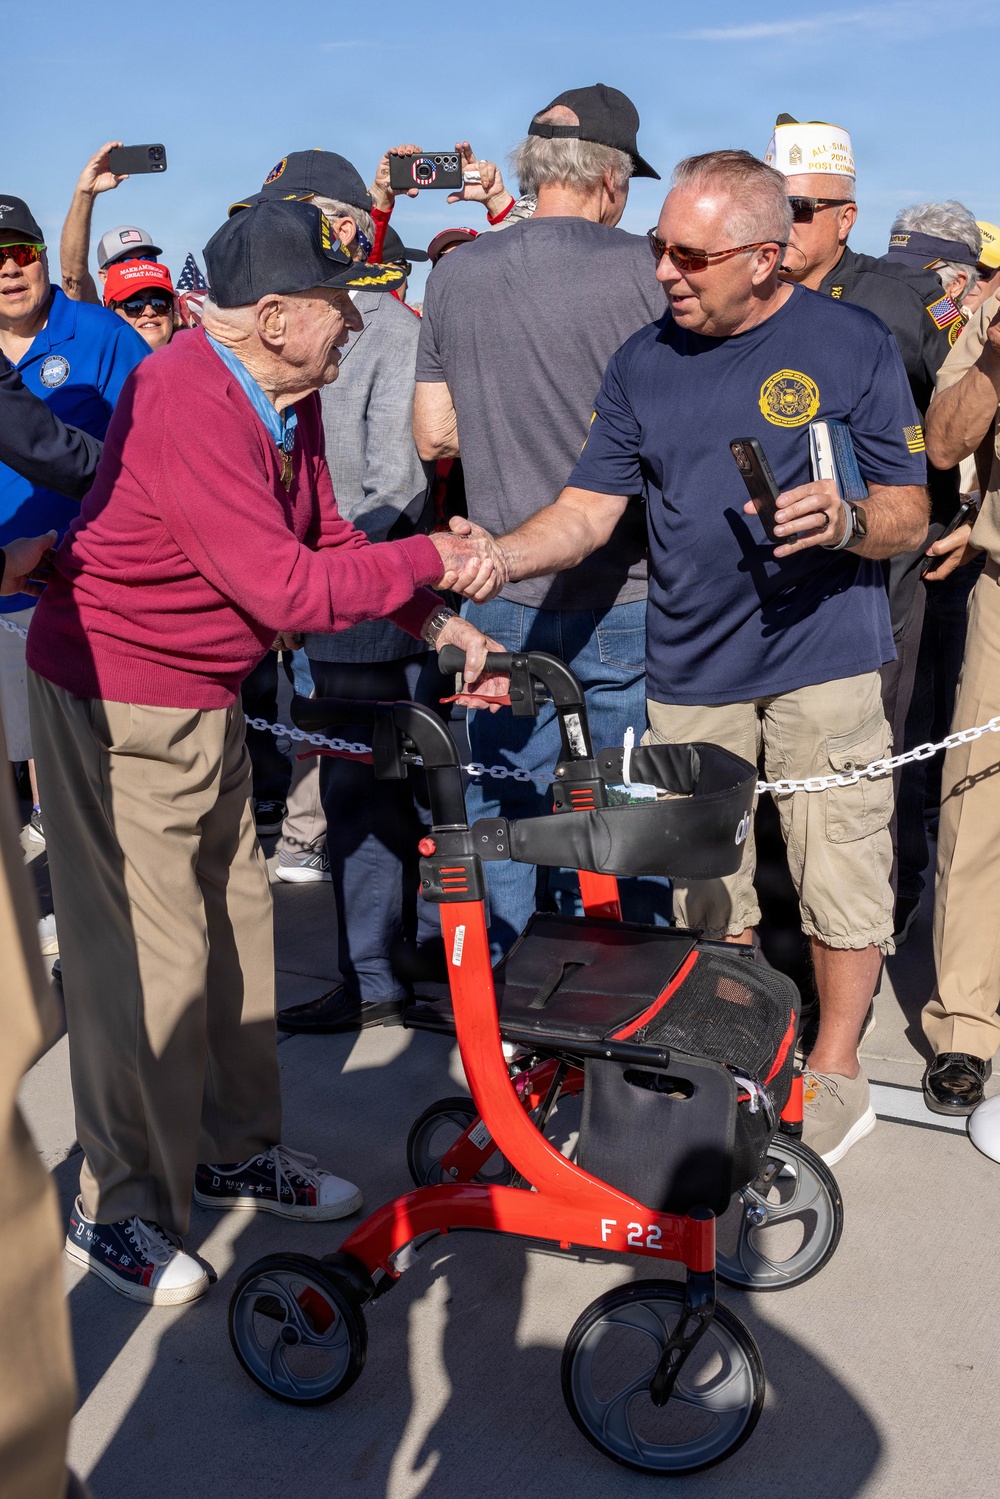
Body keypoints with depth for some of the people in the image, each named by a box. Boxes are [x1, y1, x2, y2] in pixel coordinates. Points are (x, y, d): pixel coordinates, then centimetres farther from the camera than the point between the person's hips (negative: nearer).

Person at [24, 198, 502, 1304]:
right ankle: (118, 1210, 16)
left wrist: (436, 626, 2)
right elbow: (288, 588, -29)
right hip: (117, 702, -9)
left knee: (234, 928, 15)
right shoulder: (187, 402, -26)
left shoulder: (287, 398, 5)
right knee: (149, 960, -2)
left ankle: (236, 1153, 32)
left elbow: (326, 538, 12)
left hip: (206, 697, 10)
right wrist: (432, 561, -18)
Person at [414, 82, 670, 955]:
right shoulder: (643, 270, -9)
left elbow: (433, 435, 6)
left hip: (504, 591, 3)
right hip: (627, 589, -3)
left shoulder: (454, 276, 3)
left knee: (500, 801, 14)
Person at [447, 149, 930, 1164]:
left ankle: (834, 1071, 23)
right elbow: (587, 509, 2)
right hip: (690, 665, 3)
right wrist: (499, 558, -16)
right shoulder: (643, 362, 6)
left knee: (839, 873, 3)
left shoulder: (851, 345, -3)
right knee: (708, 888, 11)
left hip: (822, 653, -3)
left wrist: (847, 520, -25)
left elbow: (908, 513, -2)